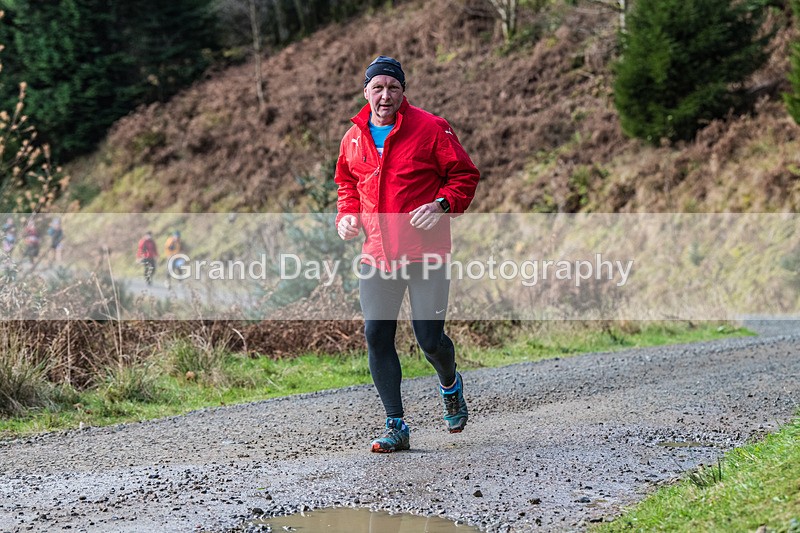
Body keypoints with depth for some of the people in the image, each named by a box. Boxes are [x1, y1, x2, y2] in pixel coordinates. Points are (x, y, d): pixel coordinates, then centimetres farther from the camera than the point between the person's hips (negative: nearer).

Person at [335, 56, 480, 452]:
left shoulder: (430, 128, -4)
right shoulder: (354, 138, 10)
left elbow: (465, 175, 0)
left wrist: (442, 204, -17)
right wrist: (347, 215, 7)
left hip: (425, 252, -4)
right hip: (376, 256, 4)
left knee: (430, 338, -3)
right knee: (376, 336, -3)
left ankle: (450, 384, 33)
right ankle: (395, 425, 6)